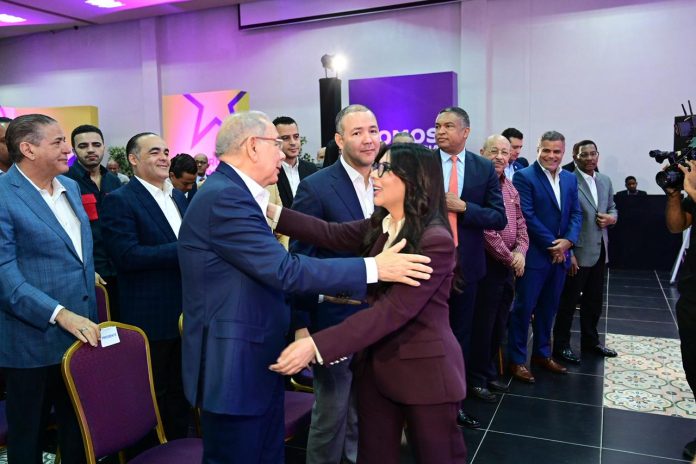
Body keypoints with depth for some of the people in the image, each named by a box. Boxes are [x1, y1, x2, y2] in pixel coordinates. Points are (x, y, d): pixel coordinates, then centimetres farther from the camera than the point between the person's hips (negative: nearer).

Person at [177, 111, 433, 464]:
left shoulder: (232, 193, 11)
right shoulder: (224, 197, -21)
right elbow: (284, 270, -27)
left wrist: (323, 291, 9)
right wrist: (373, 268, -23)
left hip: (256, 360, 10)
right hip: (233, 365, -10)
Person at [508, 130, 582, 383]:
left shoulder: (570, 179, 12)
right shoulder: (524, 176, -9)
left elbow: (576, 213, 9)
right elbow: (527, 215, -15)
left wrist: (568, 241, -8)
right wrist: (552, 244, -14)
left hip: (560, 254, 6)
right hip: (535, 254, -6)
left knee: (549, 307, 15)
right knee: (524, 307, 1)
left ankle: (542, 353, 29)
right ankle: (516, 359, 12)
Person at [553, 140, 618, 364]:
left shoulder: (605, 181, 10)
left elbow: (612, 208, 20)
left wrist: (611, 218, -4)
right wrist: (568, 252, -19)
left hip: (599, 251, 7)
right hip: (577, 252, -7)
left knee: (594, 300, 18)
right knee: (568, 301, 5)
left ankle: (590, 340, 33)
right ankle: (561, 345, 17)